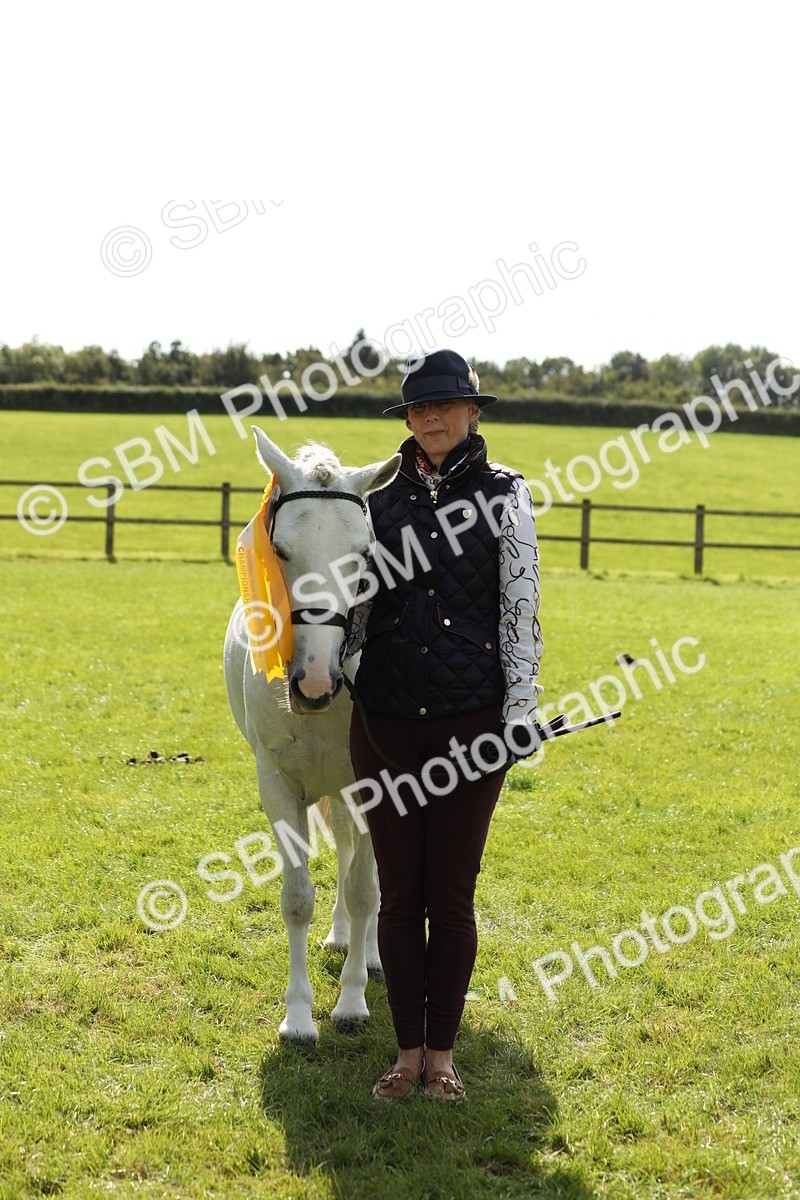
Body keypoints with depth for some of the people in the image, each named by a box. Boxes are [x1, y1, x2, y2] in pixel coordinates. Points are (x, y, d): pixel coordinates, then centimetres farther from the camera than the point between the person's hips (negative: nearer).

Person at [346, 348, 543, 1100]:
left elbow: (521, 605, -2)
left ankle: (442, 1051, 18)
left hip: (471, 721, -2)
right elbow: (358, 605, 13)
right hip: (385, 720, 2)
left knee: (451, 898, 4)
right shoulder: (382, 502, 7)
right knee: (399, 897, 7)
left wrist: (520, 708, -8)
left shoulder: (505, 495, 1)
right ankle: (408, 1052, 18)